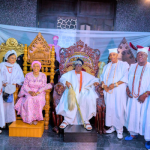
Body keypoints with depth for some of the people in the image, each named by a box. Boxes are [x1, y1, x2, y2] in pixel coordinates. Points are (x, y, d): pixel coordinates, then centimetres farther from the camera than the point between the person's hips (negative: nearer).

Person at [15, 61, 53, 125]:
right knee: (29, 100, -32)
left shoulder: (43, 75, 2)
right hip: (29, 93, 1)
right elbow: (25, 85, 1)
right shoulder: (28, 75, 4)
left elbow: (44, 86, -4)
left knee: (38, 99, -33)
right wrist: (30, 92, -18)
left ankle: (35, 118, -19)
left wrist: (38, 92, -21)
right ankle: (30, 118, -20)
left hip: (40, 93, -1)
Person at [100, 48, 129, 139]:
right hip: (108, 91, 5)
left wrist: (115, 84, -19)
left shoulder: (123, 65, 2)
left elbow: (126, 77, -9)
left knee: (119, 110, -5)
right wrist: (104, 85, -8)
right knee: (110, 108, 4)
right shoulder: (107, 66, 17)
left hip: (119, 91, -4)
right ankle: (113, 126, 16)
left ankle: (119, 129, 5)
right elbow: (102, 77, 13)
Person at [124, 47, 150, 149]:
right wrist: (127, 89, -2)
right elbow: (128, 79, 13)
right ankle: (133, 134, 24)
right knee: (132, 114, 8)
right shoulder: (132, 67, 7)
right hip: (133, 97, 4)